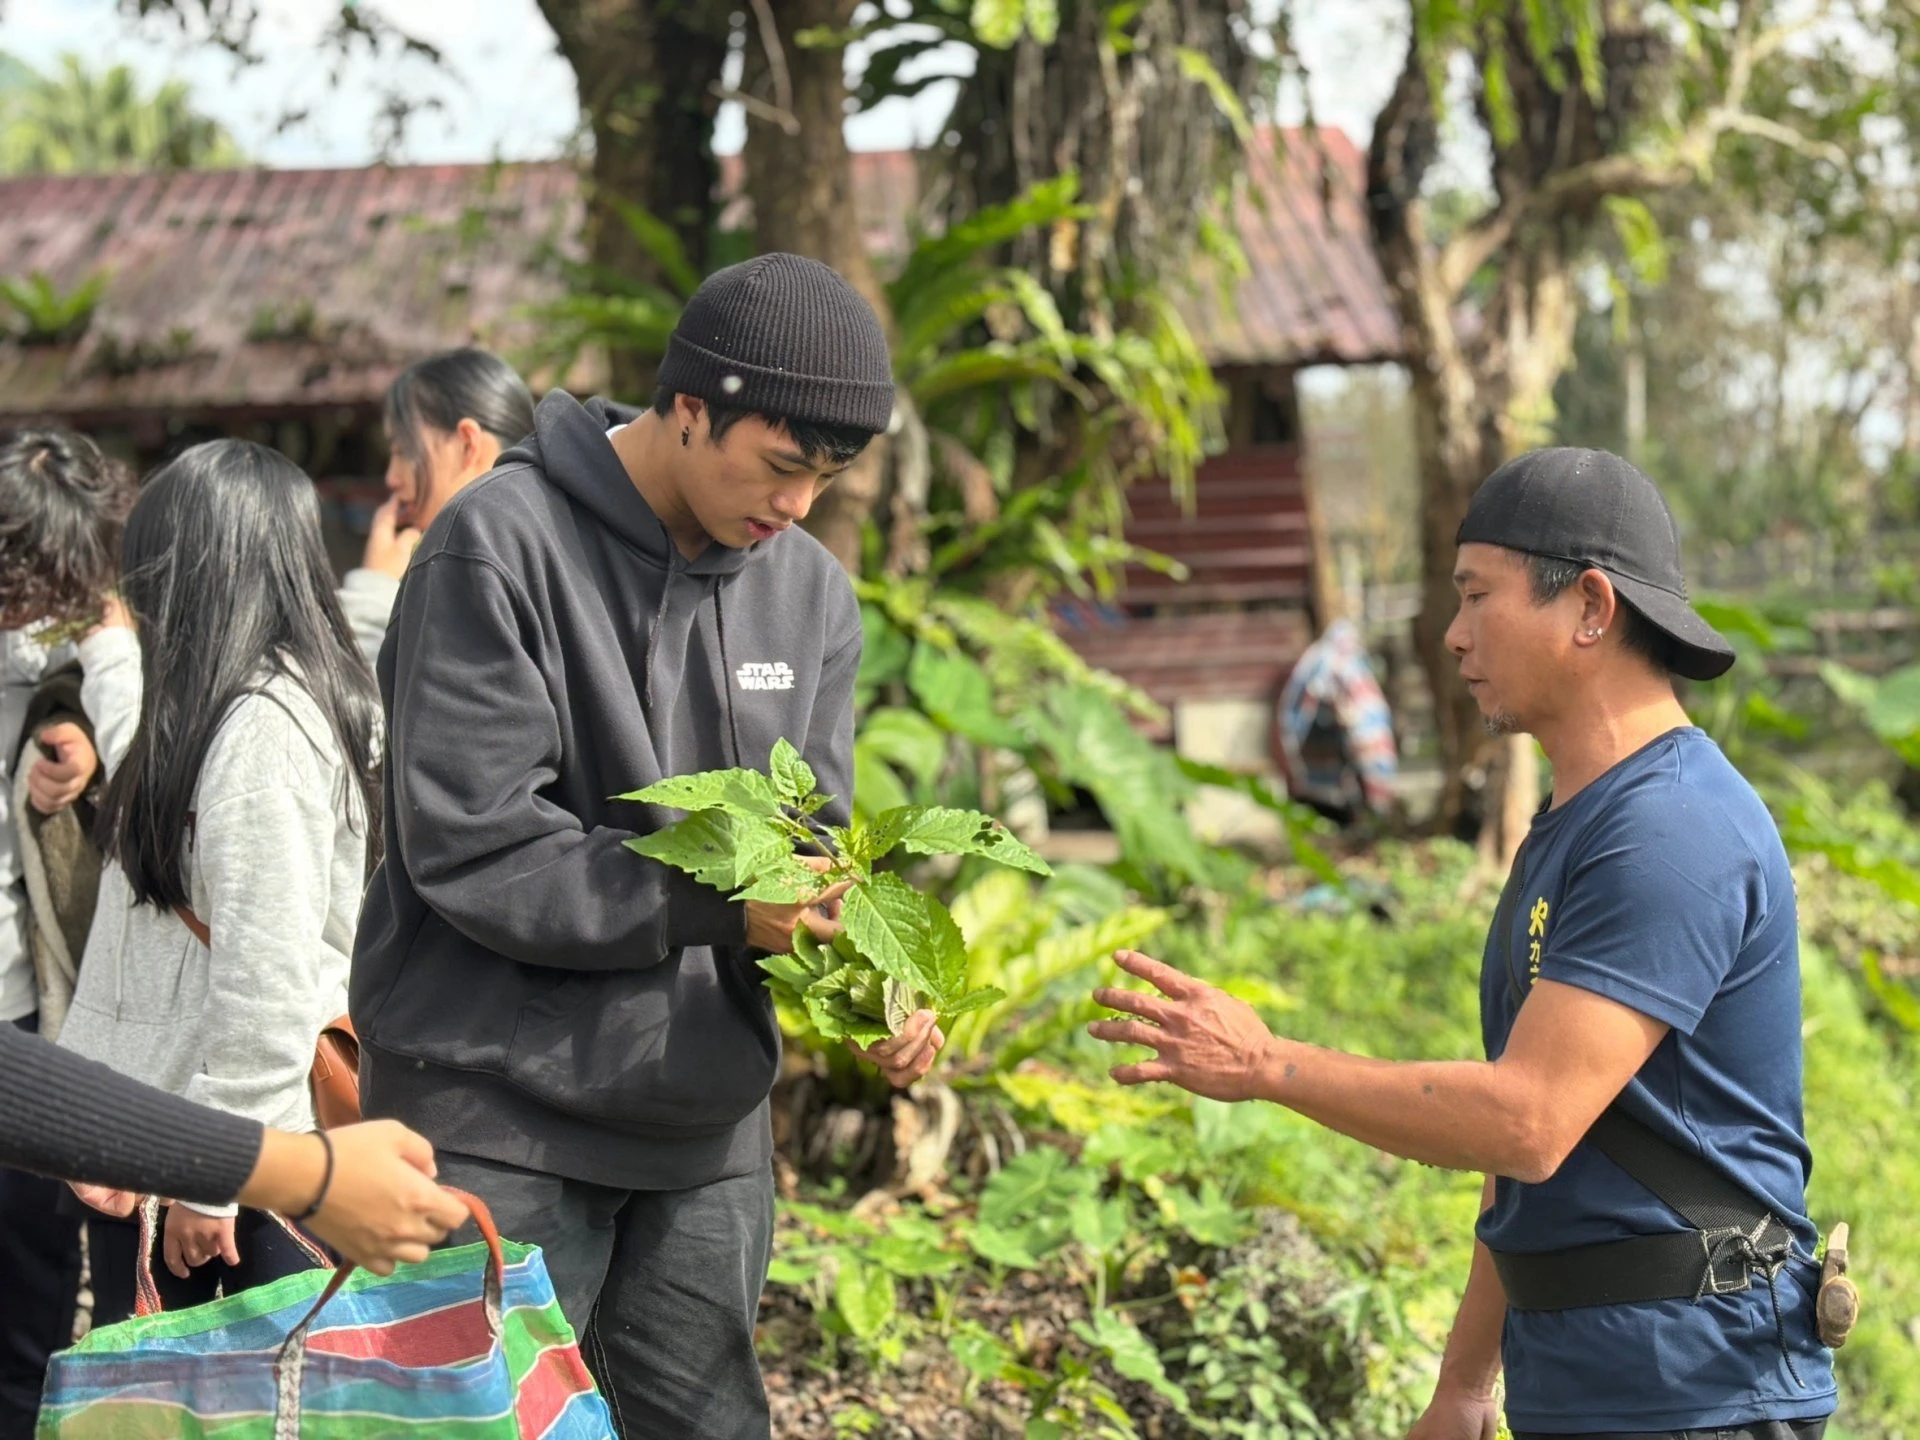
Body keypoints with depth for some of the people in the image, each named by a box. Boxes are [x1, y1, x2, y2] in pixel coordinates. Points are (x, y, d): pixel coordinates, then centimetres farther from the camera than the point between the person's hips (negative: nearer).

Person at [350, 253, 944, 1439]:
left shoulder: (813, 593, 6)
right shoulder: (504, 546, -13)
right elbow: (472, 846, -19)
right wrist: (716, 903, -24)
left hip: (708, 1124, 6)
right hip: (504, 1119, -6)